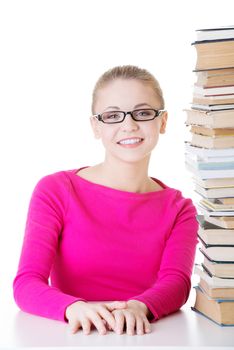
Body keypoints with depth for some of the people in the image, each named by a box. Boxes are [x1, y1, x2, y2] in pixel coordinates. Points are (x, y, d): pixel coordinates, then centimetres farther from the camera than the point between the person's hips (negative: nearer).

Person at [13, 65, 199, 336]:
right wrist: (76, 308, -27)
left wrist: (138, 308, -29)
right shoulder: (55, 191, 3)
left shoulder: (179, 209, 10)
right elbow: (27, 284, -7)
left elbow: (176, 283, -6)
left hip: (146, 335, 1)